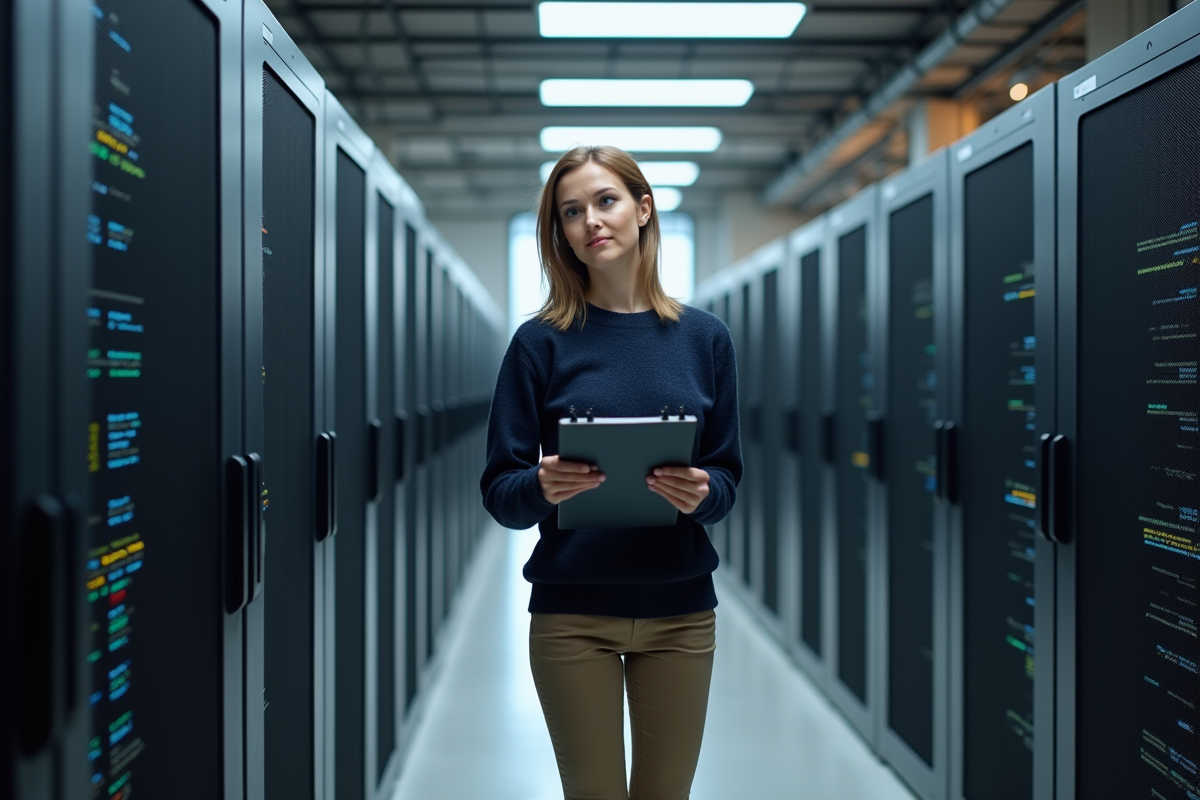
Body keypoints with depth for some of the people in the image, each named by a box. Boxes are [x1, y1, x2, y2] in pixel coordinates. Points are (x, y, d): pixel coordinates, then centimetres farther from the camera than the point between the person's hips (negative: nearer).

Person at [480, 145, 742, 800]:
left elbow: (726, 476, 6)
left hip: (680, 607, 2)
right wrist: (542, 487, -24)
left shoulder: (703, 338, 4)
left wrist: (701, 493, -16)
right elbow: (498, 491, -3)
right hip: (573, 611, -2)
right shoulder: (542, 341, -2)